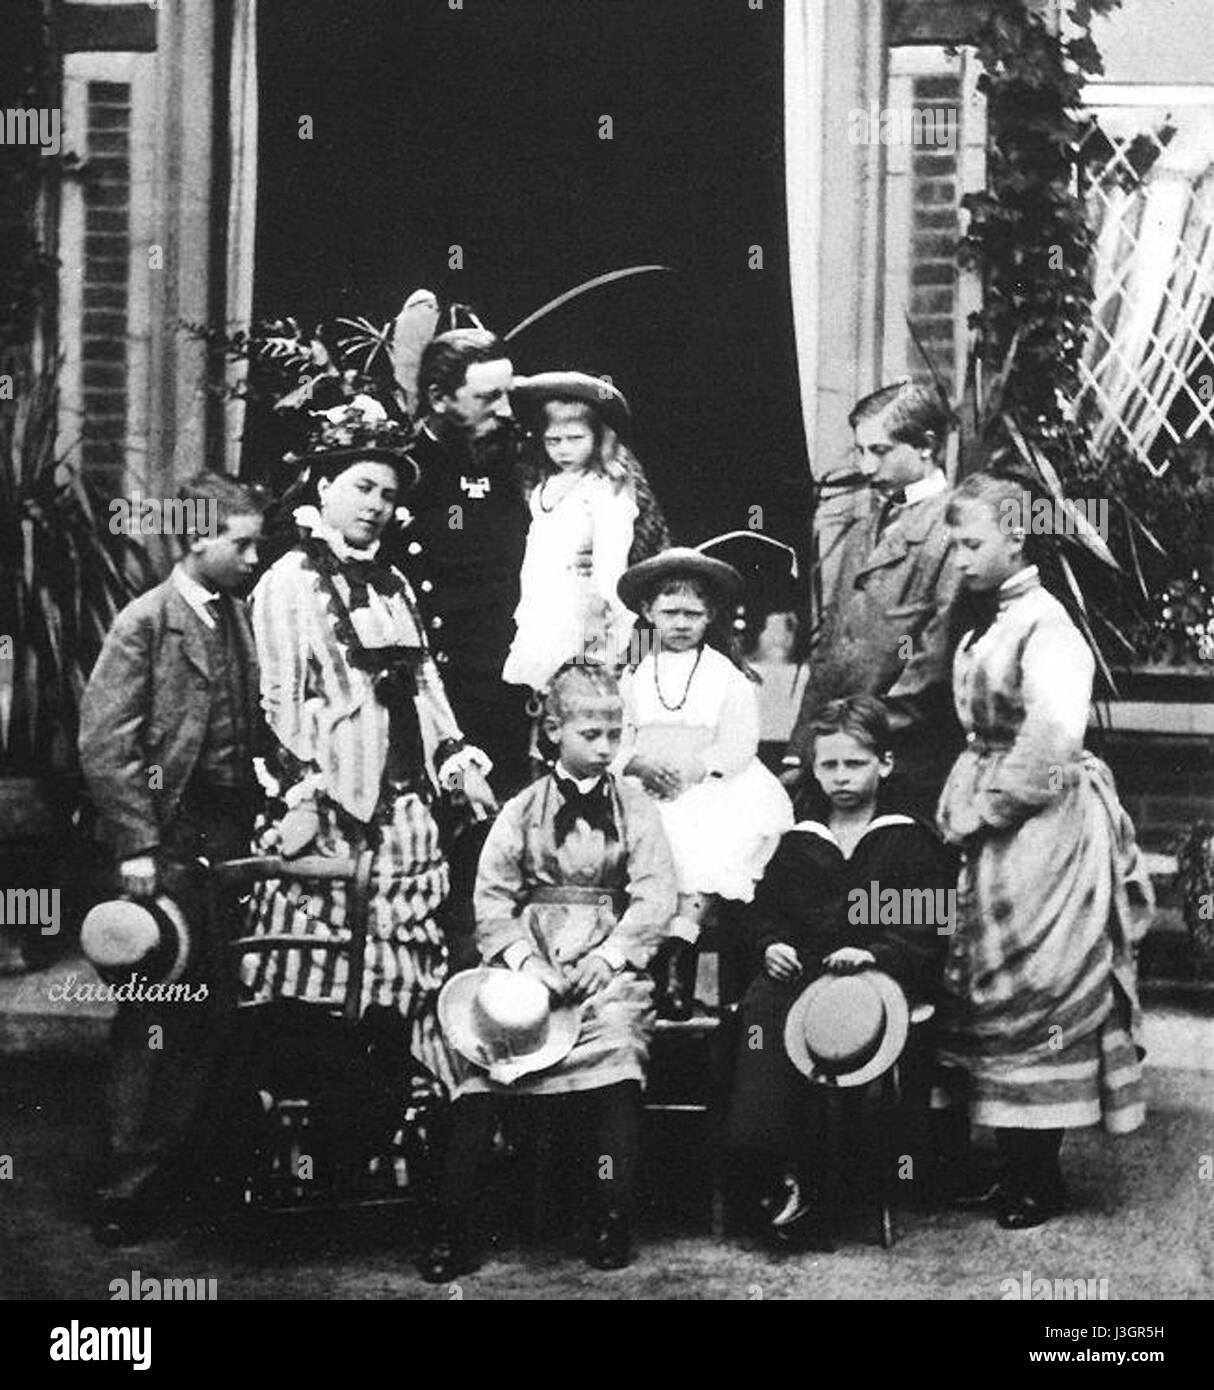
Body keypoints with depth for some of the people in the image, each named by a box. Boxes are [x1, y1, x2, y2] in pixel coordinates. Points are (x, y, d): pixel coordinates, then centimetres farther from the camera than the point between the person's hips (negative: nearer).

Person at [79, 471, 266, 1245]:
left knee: (214, 1013, 9)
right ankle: (127, 1195, 3)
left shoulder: (238, 617, 12)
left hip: (231, 839, 6)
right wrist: (136, 846, -16)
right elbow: (106, 744, -12)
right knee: (155, 1021, -4)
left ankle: (184, 1165, 21)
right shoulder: (146, 623, -8)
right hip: (170, 843, -6)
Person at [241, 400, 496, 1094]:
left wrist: (458, 760, 14)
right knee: (320, 970, -7)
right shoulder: (289, 582, -3)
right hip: (332, 806, -7)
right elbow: (280, 699, -10)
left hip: (407, 804, 7)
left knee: (411, 973, 6)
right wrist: (300, 797, -18)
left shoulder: (393, 584, 19)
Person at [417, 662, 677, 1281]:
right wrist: (522, 959, -11)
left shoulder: (633, 807, 11)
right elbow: (491, 895, 6)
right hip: (530, 958, 1)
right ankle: (449, 1224, -16)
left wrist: (608, 957, -12)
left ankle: (613, 1217, -21)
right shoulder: (522, 810, 12)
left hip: (610, 962, 0)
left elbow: (655, 894, 2)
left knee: (617, 1038, -27)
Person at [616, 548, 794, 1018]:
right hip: (648, 792, 2)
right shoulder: (633, 679, 16)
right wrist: (640, 766, -13)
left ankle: (682, 937, -38)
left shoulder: (727, 676, 8)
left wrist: (691, 775, -16)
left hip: (714, 790, -2)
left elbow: (738, 745, -2)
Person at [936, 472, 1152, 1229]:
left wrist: (988, 806, -18)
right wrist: (960, 808, 8)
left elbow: (1052, 738, -25)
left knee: (1035, 993, -4)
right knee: (986, 991, 11)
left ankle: (1040, 1182, 5)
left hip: (1046, 826, -9)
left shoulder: (1046, 625, -15)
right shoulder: (984, 631, 14)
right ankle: (1014, 1165, 20)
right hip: (997, 836, 9)